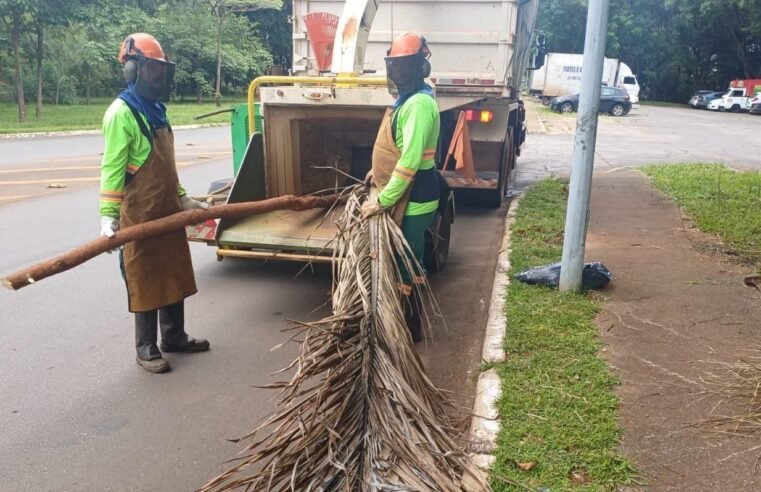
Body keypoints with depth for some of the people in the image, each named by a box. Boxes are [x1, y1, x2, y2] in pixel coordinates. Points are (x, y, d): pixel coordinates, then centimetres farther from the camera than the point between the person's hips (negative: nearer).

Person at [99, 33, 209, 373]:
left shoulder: (156, 111, 13)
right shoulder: (121, 113, -14)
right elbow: (112, 168, -18)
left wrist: (183, 199, 20)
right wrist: (108, 215, -23)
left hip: (167, 211, 9)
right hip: (140, 215, -9)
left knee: (175, 276, 15)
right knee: (145, 281, 2)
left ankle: (174, 337, 29)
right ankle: (146, 349, 15)